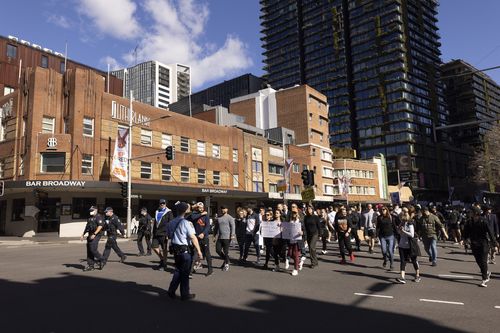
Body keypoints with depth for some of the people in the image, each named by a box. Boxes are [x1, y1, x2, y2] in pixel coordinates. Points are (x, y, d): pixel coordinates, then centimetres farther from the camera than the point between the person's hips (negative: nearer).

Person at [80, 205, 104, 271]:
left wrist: (94, 234, -25)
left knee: (93, 249, -15)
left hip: (96, 235, -9)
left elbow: (100, 226, -19)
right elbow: (87, 227, 26)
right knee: (89, 250, 6)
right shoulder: (89, 218, 19)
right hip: (90, 235, 9)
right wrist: (83, 235, 19)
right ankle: (90, 265, 11)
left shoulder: (98, 217, -9)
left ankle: (101, 260, 5)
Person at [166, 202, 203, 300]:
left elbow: (169, 236, 14)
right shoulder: (186, 223, -16)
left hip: (175, 249, 6)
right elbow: (193, 237, -18)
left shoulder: (171, 223, 5)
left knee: (178, 270, 20)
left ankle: (171, 291, 19)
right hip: (185, 250, -6)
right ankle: (185, 294, 17)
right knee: (185, 272, 6)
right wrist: (199, 251, -14)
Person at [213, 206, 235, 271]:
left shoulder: (229, 218, -3)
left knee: (226, 251, -2)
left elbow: (232, 226, -10)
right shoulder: (218, 218, 14)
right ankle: (225, 260, 25)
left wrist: (232, 235, -19)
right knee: (218, 250, 3)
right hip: (219, 237, 6)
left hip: (227, 237, -6)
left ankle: (227, 264, 14)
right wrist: (214, 235, 16)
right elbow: (215, 227, 20)